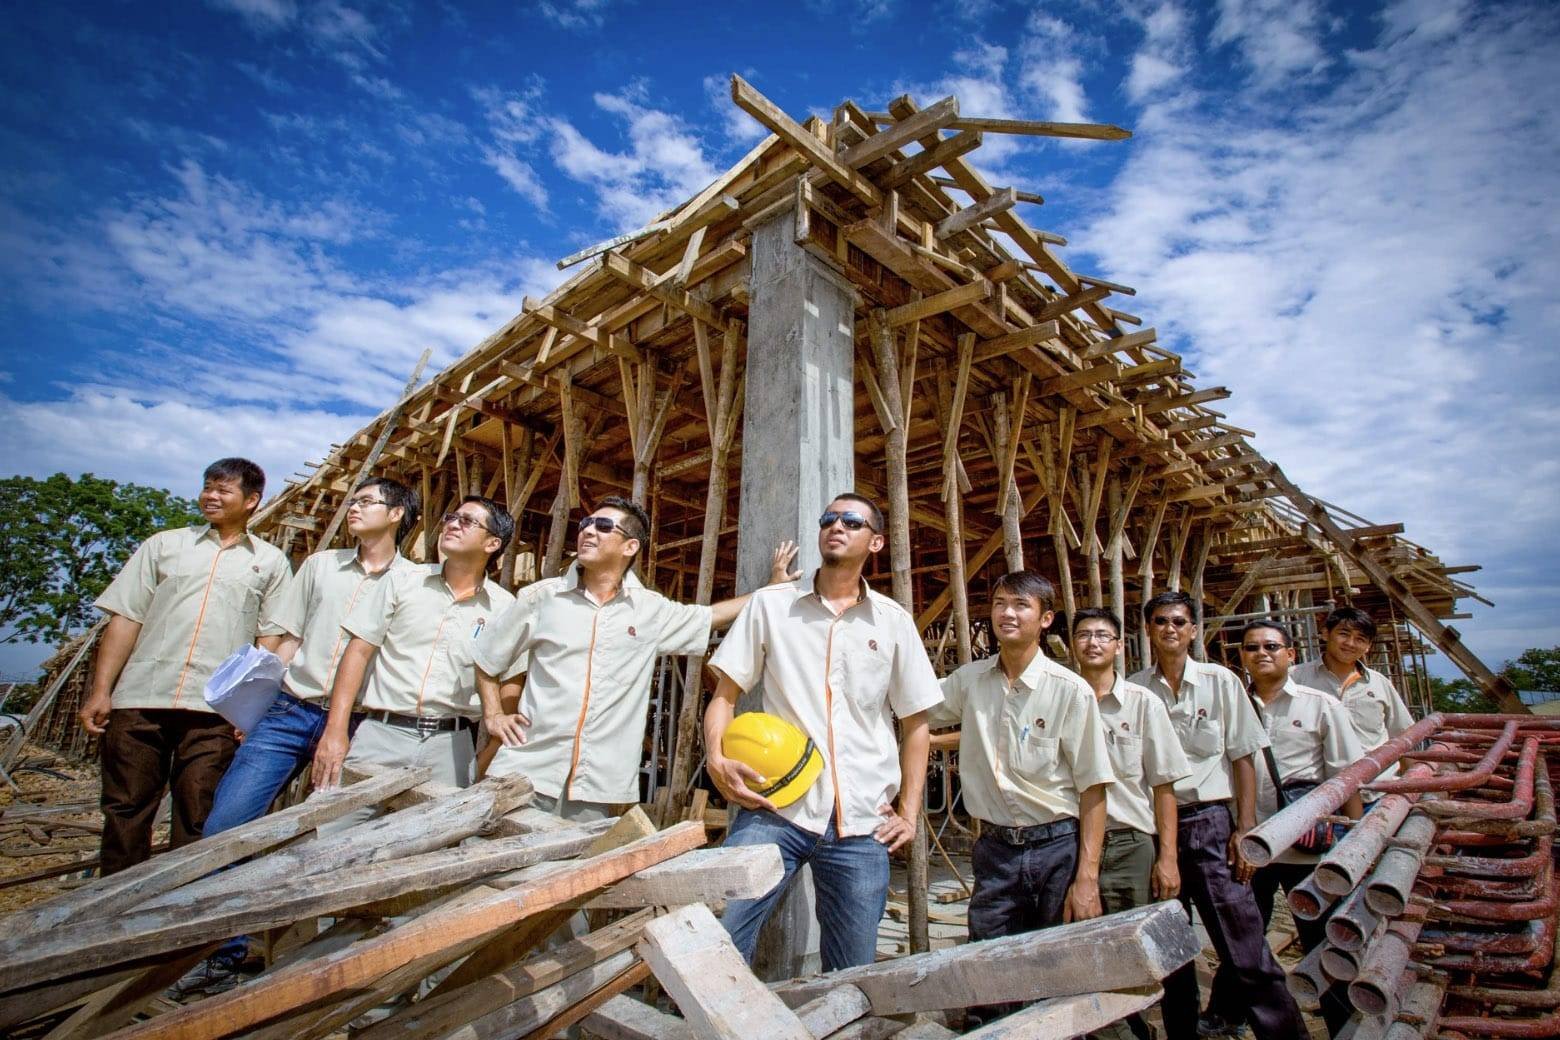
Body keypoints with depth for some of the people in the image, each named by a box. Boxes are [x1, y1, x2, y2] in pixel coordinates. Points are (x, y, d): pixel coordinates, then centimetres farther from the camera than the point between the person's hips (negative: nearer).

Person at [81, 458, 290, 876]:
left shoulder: (270, 562, 9)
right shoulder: (164, 545, 13)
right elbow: (125, 618, 8)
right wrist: (100, 691, 1)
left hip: (214, 709, -2)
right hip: (140, 700, 2)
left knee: (197, 823, 4)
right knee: (125, 813, 9)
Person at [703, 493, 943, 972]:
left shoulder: (894, 621, 7)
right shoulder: (770, 604, 4)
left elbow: (915, 723, 13)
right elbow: (724, 695, 5)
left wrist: (909, 813, 7)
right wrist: (716, 758, -13)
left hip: (861, 822, 2)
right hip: (774, 806, -1)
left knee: (853, 973, 12)